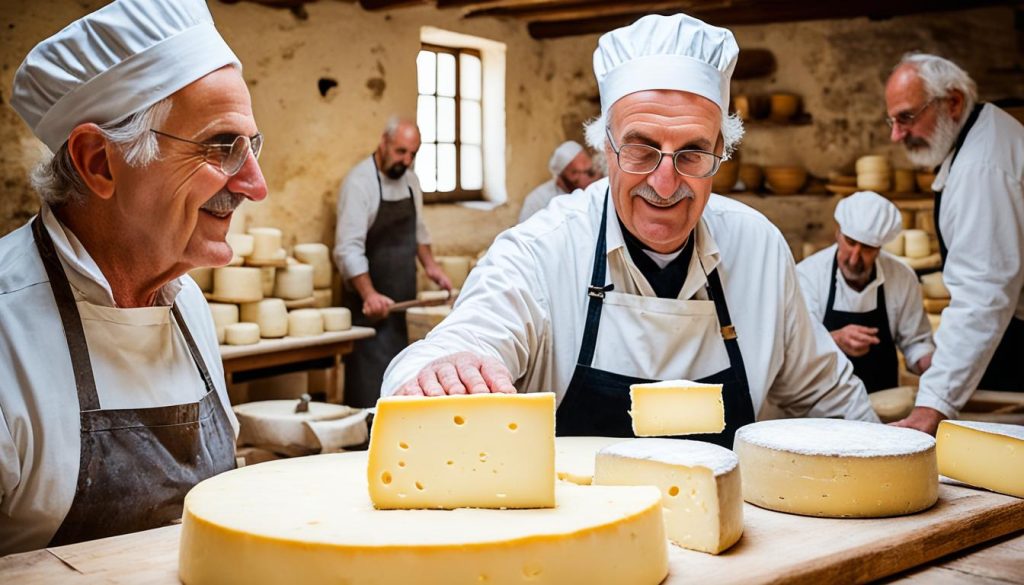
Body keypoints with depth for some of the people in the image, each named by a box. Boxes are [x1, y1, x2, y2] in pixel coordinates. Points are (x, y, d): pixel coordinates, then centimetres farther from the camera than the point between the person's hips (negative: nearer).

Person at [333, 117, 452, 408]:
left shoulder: (409, 180, 9)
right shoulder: (360, 182, -15)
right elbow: (348, 248, -21)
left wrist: (430, 264, 8)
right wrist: (369, 294, -31)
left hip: (404, 297, 7)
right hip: (372, 302, -7)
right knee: (372, 373, -8)